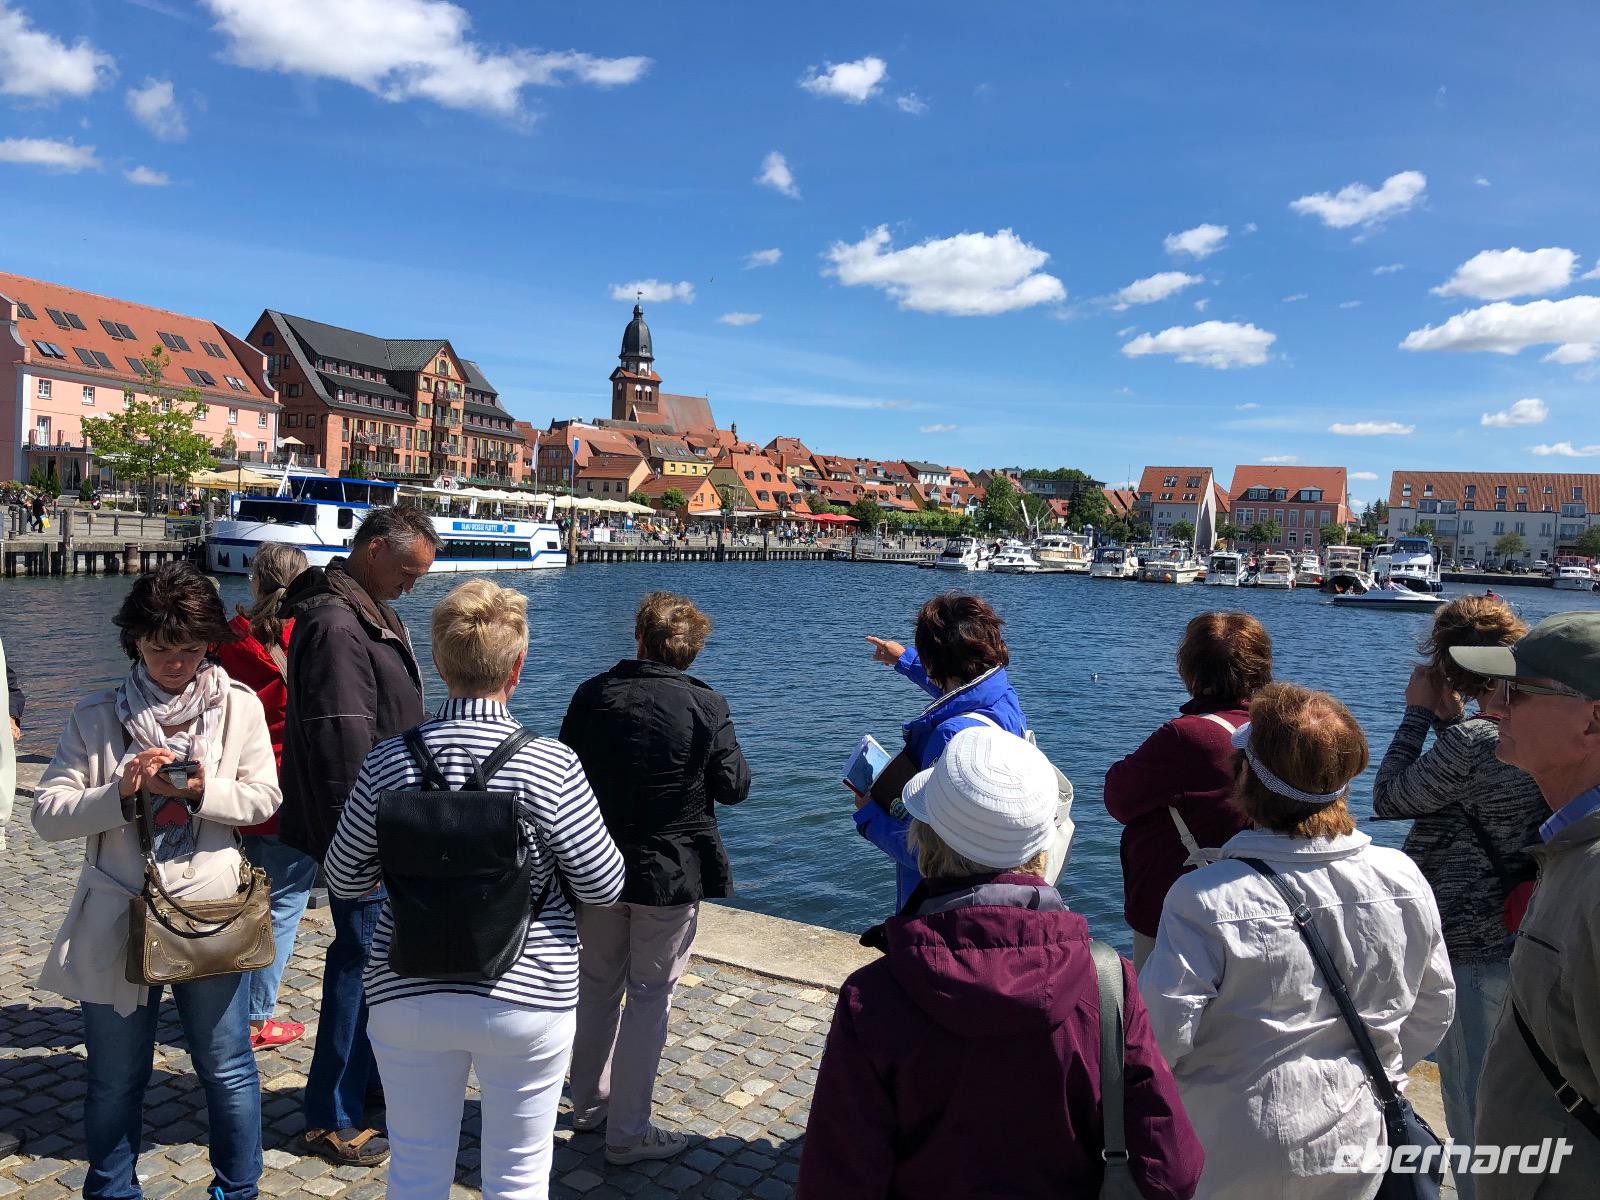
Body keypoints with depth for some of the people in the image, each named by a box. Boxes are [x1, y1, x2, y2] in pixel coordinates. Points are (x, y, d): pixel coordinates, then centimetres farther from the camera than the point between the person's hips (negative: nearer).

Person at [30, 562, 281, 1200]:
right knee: (115, 1078, 15)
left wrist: (200, 789, -21)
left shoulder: (240, 705, -1)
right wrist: (121, 791, -20)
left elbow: (264, 797, -4)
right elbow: (47, 812, -4)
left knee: (227, 1068, 10)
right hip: (118, 919, 1)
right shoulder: (97, 715, 1)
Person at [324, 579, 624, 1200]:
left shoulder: (388, 760, -10)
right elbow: (604, 886, -10)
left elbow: (344, 880, 2)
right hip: (526, 998, -2)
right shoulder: (552, 765, -18)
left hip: (407, 997, 2)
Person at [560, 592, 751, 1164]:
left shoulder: (592, 695, -6)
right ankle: (627, 1131, 15)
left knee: (597, 984, 21)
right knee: (649, 995, 8)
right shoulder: (706, 707, -16)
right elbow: (734, 786, -8)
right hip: (670, 875, -4)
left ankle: (588, 1101, 38)